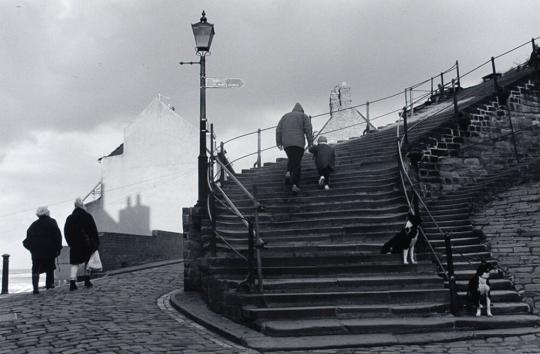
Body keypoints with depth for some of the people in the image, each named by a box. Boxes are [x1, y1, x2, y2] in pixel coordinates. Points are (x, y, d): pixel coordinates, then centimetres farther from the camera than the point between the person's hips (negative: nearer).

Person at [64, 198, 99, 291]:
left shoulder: (70, 218, 4)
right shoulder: (87, 216, -4)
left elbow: (66, 232, 8)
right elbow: (94, 231, -3)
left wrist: (70, 243, 16)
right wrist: (96, 243, 2)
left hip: (74, 245, 2)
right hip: (87, 244, -2)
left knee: (75, 263, 1)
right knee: (88, 262, 15)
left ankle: (72, 282, -13)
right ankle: (87, 281, 15)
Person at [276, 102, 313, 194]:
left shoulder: (285, 116, 22)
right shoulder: (304, 116, 12)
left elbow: (278, 130, 11)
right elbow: (308, 129, -2)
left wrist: (278, 142, 8)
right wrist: (310, 143, -4)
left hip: (286, 143, 3)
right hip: (298, 143, -3)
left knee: (291, 159, 26)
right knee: (297, 163, -1)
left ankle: (288, 172, 0)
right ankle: (295, 185, -11)